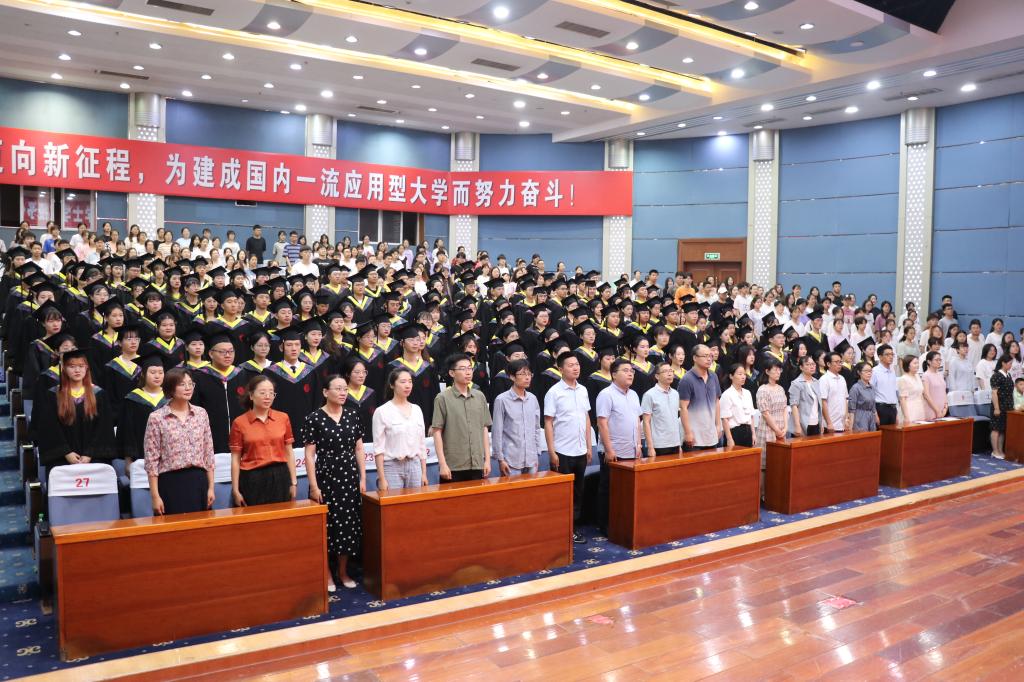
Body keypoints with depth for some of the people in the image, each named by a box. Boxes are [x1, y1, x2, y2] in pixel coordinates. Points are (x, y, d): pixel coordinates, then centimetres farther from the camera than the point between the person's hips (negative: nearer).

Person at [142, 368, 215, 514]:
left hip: (198, 481, 3)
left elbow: (208, 453, 9)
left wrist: (211, 487, 6)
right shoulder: (156, 417, -4)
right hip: (171, 483, -3)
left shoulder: (201, 413, 7)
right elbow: (151, 459, -5)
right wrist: (155, 496, -8)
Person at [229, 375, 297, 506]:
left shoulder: (283, 418, 5)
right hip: (252, 480, -2)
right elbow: (235, 459, 0)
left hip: (280, 478, 2)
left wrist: (293, 483, 5)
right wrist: (236, 490, -3)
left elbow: (289, 453, 8)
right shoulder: (239, 422, -3)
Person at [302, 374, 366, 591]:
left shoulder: (352, 416, 6)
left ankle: (343, 572, 23)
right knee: (327, 525, 2)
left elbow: (359, 449, 9)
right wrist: (314, 486, -12)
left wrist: (363, 478, 4)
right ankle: (327, 575, 17)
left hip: (350, 478, 4)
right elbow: (309, 455, -8)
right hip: (326, 478, -4)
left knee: (349, 524, 8)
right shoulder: (314, 418, -8)